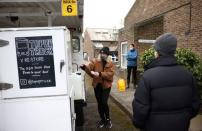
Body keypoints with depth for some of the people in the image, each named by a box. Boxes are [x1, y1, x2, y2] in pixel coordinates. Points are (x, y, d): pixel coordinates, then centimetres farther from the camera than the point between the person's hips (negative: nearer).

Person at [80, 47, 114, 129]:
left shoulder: (110, 63, -2)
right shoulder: (95, 61, -1)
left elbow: (110, 74, -15)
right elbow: (89, 67, -17)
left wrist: (100, 74, -28)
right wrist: (84, 67, -40)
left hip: (106, 85, -2)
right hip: (97, 85, 2)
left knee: (104, 103, -8)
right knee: (99, 103, 12)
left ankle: (108, 119, 19)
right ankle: (102, 119, 32)